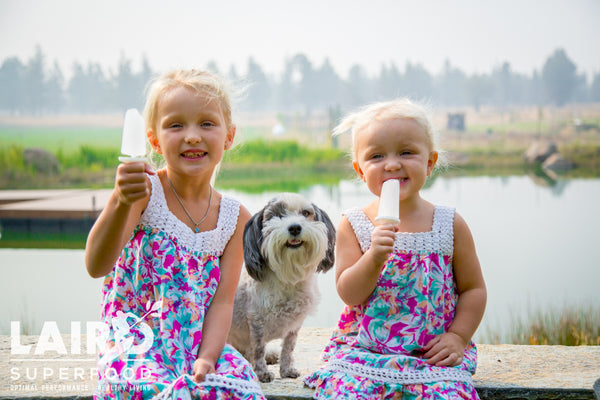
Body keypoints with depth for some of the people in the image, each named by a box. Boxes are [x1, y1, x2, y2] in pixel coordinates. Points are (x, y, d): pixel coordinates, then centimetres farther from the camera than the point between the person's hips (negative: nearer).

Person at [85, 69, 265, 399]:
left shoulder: (235, 217, 3)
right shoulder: (145, 191, -9)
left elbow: (222, 302, 0)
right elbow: (97, 266, -22)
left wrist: (206, 359, -17)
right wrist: (120, 203, -39)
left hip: (200, 343, 4)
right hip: (137, 343, -4)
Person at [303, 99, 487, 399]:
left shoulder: (450, 225, 4)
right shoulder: (352, 225, 2)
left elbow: (473, 289, 9)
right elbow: (349, 294, -4)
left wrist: (458, 337, -3)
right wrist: (373, 258, -21)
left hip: (433, 353, 0)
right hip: (363, 348, 0)